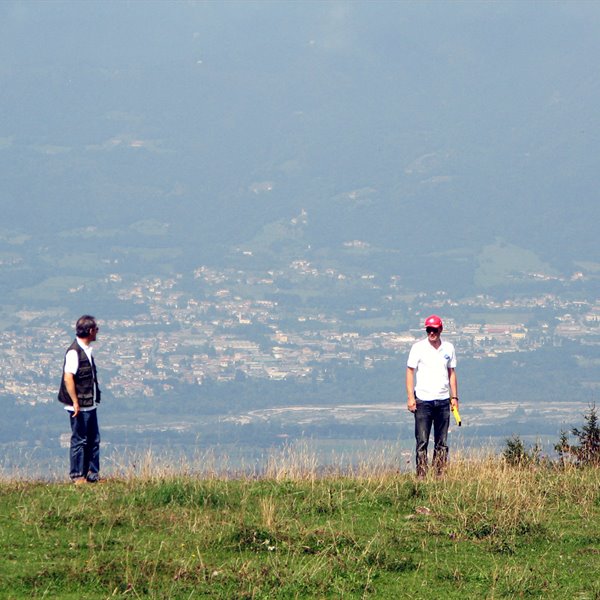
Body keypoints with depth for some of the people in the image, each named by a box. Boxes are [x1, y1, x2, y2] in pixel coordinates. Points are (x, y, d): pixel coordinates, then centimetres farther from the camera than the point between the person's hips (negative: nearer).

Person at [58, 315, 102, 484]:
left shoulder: (87, 350, 12)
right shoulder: (74, 351, -17)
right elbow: (68, 378, -21)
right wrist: (75, 403, -21)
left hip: (90, 405, 9)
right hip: (80, 407, -9)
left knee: (93, 440, 12)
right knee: (79, 440, 0)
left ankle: (92, 474, 19)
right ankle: (77, 476, 8)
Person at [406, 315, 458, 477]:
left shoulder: (448, 348, 9)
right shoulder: (418, 348, -1)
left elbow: (451, 373, 16)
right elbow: (410, 372, -1)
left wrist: (454, 397, 10)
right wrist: (410, 397, -8)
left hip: (443, 401, 3)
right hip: (423, 401, -3)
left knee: (442, 443, 4)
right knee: (422, 441, -6)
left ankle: (441, 475, 7)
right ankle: (421, 475, -5)